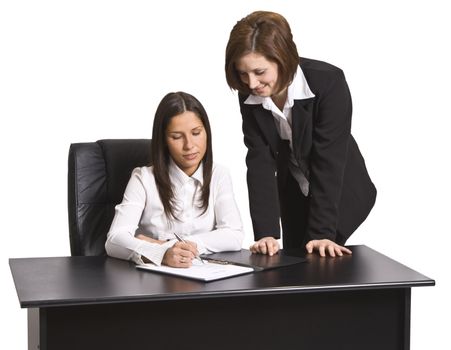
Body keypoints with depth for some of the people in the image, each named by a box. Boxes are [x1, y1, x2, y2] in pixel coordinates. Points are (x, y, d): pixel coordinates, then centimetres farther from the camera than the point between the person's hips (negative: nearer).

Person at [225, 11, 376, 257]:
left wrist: (322, 233, -33)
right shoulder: (249, 96, -17)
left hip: (341, 195, -4)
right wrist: (266, 232, -29)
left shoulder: (329, 82, -30)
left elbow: (328, 161, -30)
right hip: (295, 195, 4)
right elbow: (260, 162, -20)